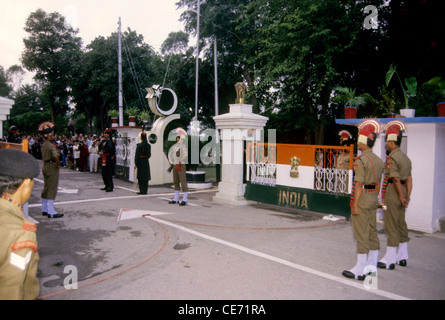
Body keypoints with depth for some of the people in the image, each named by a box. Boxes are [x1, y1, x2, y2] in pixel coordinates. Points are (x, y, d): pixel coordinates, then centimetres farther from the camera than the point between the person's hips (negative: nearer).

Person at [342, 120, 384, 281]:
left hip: (362, 199, -9)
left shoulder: (361, 160, -16)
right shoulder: (378, 160, 11)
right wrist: (374, 199, 21)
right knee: (372, 232, 14)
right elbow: (378, 184, 14)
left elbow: (359, 185, -19)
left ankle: (360, 270, 2)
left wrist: (355, 205, -16)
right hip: (373, 198, 9)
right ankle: (372, 267, 23)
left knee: (361, 234, -4)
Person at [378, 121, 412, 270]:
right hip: (401, 194, 9)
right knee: (401, 224, 15)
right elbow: (409, 178, 9)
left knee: (391, 226, -4)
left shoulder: (391, 158, -15)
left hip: (393, 193, -9)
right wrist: (407, 197, 5)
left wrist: (401, 197, -14)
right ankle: (402, 257, 25)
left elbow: (396, 179, -21)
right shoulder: (405, 157, 14)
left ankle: (389, 260, 3)